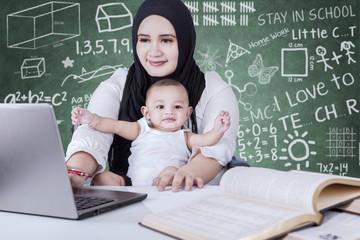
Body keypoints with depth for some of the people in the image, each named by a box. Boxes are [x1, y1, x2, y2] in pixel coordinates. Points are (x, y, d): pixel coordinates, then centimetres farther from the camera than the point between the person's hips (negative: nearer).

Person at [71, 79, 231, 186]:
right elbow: (115, 126, 12)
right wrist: (92, 119, -5)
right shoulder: (141, 130, 20)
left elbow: (204, 141, 2)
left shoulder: (184, 137, 19)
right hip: (135, 186, 1)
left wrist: (217, 131, -21)